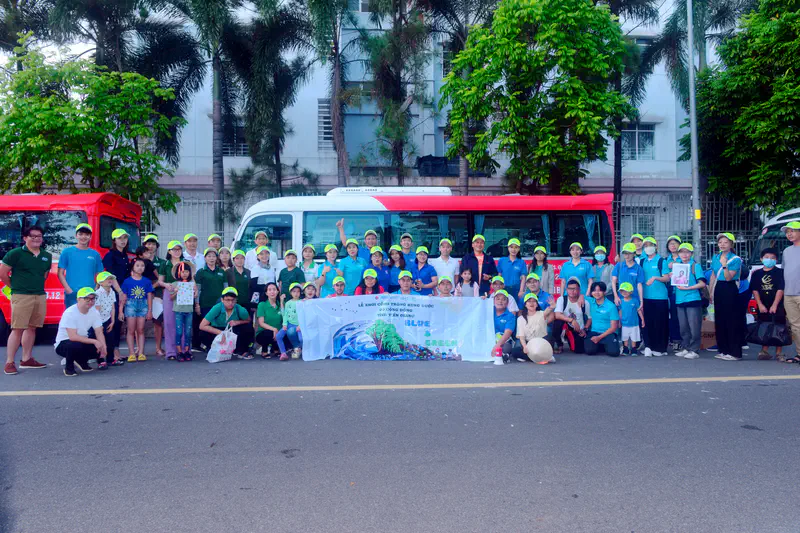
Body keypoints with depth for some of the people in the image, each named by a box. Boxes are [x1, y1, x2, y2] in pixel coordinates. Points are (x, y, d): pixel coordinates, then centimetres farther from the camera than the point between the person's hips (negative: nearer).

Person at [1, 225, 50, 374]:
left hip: (40, 296, 6)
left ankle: (26, 360, 19)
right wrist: (15, 287, 3)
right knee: (17, 329, -6)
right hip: (21, 296, -6)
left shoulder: (47, 256, 12)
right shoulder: (16, 253, -5)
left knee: (32, 328, 11)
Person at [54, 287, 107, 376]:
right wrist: (94, 341, -34)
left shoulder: (94, 312, -6)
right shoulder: (70, 313, -24)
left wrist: (103, 346, -28)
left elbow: (99, 333, -10)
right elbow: (73, 337, -32)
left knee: (101, 348, -16)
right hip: (63, 344, -6)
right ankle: (69, 367, -7)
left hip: (83, 342, 6)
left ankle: (81, 361, 14)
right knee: (76, 345, -38)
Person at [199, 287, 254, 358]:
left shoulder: (240, 310, -22)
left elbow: (248, 321, -2)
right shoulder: (217, 308, -27)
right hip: (218, 331, -1)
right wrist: (220, 332, -33)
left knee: (249, 328, -25)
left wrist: (237, 322, -22)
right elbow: (202, 326, -26)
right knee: (203, 334, -30)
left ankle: (240, 351, -2)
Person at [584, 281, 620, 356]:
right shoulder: (590, 302, 3)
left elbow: (614, 327, -7)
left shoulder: (611, 306, -8)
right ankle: (600, 346, 10)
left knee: (613, 352, -27)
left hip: (608, 333, -2)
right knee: (589, 350, -25)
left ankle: (607, 345, 9)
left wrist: (599, 337, -14)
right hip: (593, 332, 3)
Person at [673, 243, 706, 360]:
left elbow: (702, 284, -9)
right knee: (683, 327, 10)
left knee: (694, 326, -3)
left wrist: (687, 288, -15)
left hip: (693, 299, -5)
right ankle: (684, 348, 18)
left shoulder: (695, 265, -4)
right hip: (679, 300, 5)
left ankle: (694, 350, 2)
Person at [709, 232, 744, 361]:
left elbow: (728, 277, -15)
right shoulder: (715, 257, 11)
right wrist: (711, 292, 15)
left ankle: (735, 352, -4)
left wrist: (724, 265, -29)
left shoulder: (736, 259, -8)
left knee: (732, 321, -7)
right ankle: (723, 350, 18)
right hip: (718, 289, 7)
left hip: (730, 289, -7)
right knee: (719, 320, 9)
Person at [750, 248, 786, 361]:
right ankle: (764, 351, 12)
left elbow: (781, 289, -8)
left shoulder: (779, 272, -2)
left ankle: (779, 353, 6)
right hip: (763, 307, 3)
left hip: (777, 306, -3)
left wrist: (774, 305, -15)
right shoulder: (756, 274, 7)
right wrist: (760, 305, -6)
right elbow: (755, 290, 3)